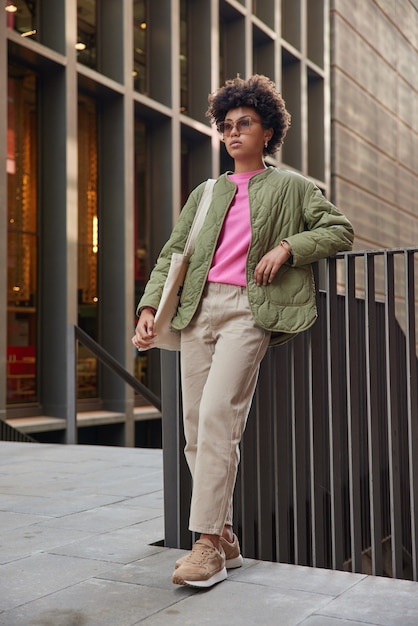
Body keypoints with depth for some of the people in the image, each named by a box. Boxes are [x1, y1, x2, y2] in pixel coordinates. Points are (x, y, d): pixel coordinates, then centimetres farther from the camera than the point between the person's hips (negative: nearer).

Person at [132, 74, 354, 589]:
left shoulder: (290, 187, 15)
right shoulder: (206, 193, 24)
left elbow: (340, 230, 12)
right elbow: (173, 252, 18)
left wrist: (287, 247, -3)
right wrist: (149, 306, 3)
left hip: (249, 309, -5)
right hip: (198, 307, 5)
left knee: (217, 416, -20)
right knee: (195, 429, 0)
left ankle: (208, 546, -15)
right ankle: (225, 540, 10)